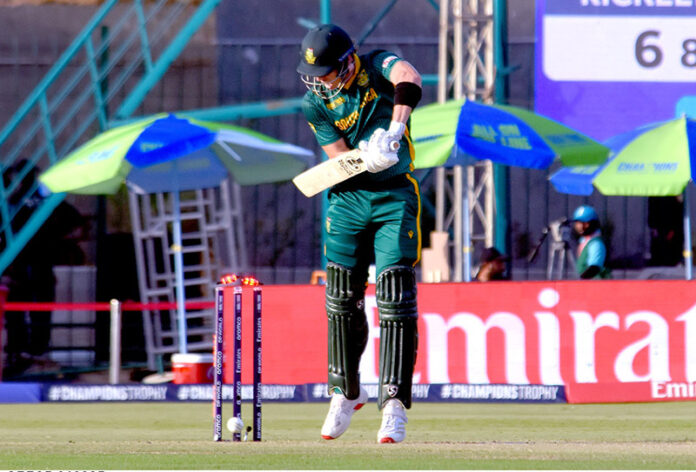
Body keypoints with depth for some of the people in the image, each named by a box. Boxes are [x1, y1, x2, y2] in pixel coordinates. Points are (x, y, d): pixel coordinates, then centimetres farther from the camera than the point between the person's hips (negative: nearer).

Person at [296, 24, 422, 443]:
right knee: (342, 298, 6)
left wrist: (394, 132, -48)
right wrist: (369, 157, -32)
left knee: (395, 297, -12)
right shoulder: (315, 103, -4)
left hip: (395, 196, -3)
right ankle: (346, 393, 25)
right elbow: (341, 158, -10)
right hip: (347, 199, 3)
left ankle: (394, 403, -14)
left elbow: (409, 80, -34)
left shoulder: (378, 67, -10)